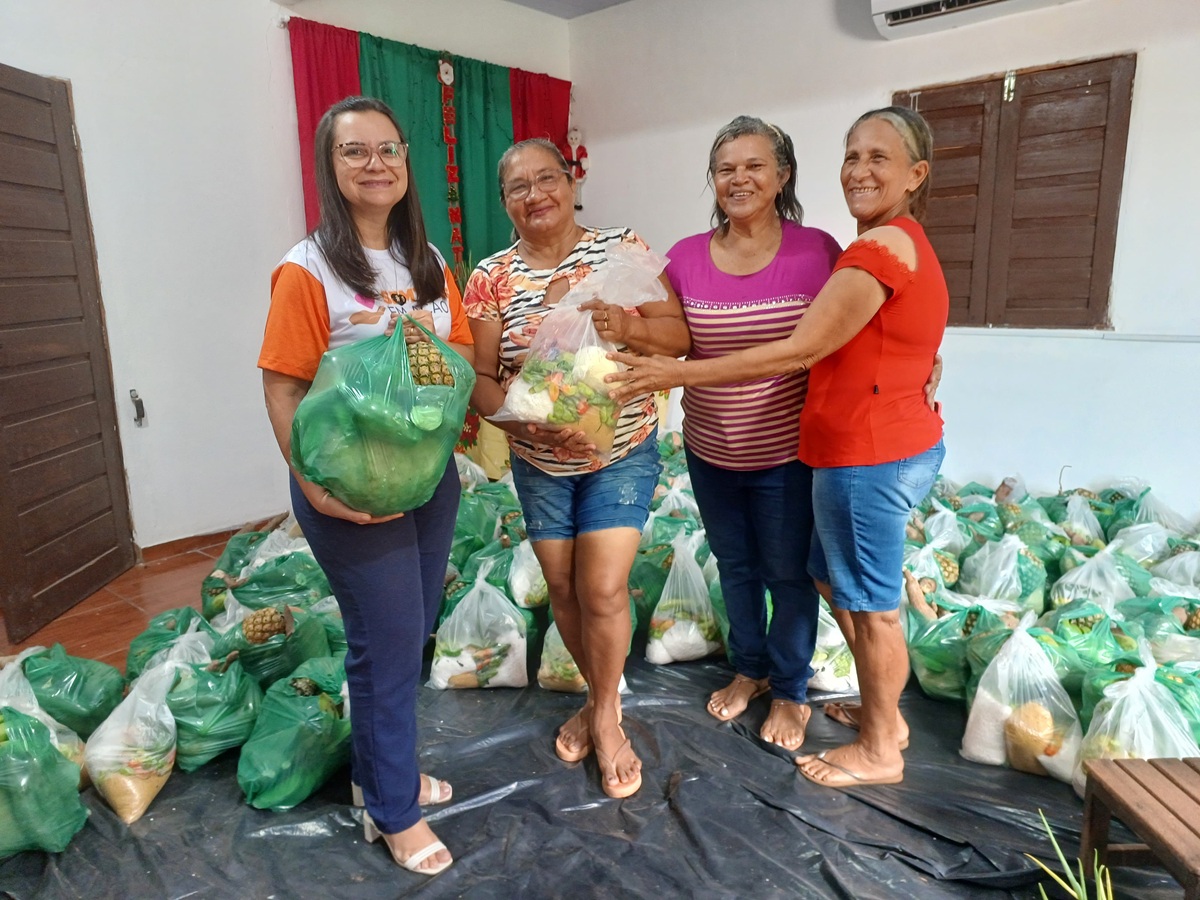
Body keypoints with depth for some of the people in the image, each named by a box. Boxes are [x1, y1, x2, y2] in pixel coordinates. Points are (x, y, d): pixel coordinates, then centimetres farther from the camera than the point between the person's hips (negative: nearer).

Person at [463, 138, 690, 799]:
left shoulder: (624, 249, -6)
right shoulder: (491, 279, -5)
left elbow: (679, 337, -8)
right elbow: (478, 378, -7)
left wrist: (628, 326, -28)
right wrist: (526, 418, -26)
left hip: (622, 454, -2)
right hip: (538, 464, 2)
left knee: (603, 590, -6)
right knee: (564, 590, 12)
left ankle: (605, 715, 21)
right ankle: (600, 696, 38)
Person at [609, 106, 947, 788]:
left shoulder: (881, 246, -20)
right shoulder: (907, 244, 14)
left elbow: (798, 352, -24)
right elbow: (924, 358, 20)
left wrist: (677, 374, -22)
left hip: (870, 455, -10)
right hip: (906, 442, 10)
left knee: (871, 602, 6)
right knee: (834, 576, 22)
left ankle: (879, 751, 27)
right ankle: (884, 710, 41)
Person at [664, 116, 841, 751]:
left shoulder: (816, 252, -10)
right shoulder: (685, 257, -3)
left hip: (785, 452, -3)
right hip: (709, 450, 3)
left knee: (788, 573, 12)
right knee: (734, 566, 21)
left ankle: (790, 691, 36)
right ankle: (748, 669, 44)